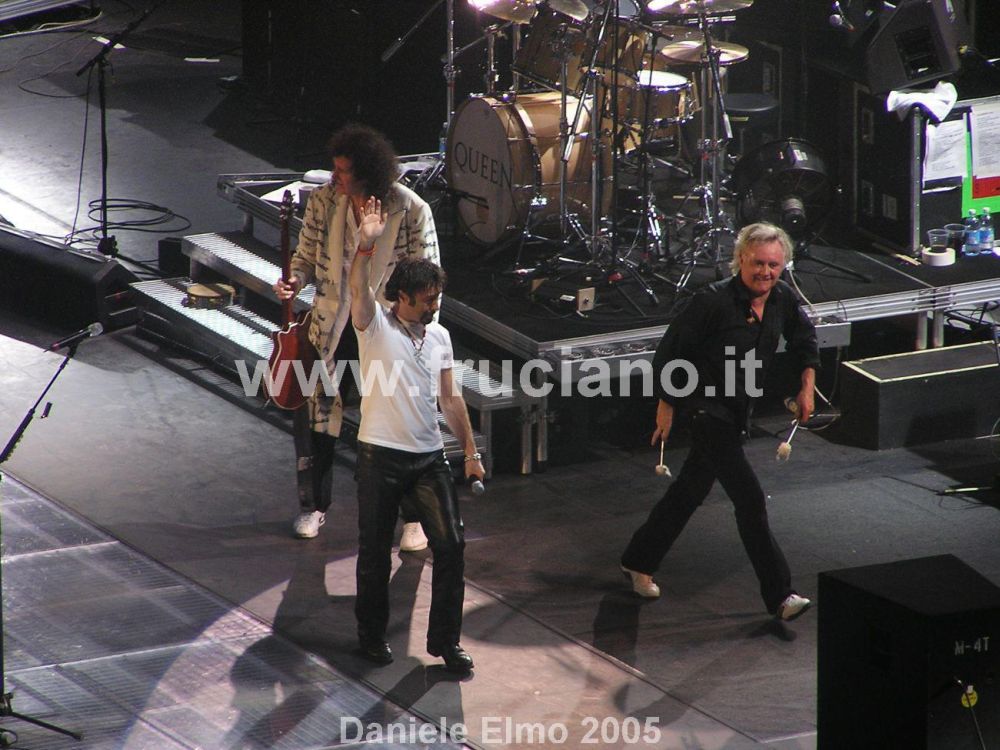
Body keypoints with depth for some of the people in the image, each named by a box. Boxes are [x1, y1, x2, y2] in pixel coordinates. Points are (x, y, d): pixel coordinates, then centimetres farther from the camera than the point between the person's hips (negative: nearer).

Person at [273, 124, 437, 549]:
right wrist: (295, 280, -16)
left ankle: (415, 518, 16)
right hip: (332, 325, 3)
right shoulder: (323, 202, -6)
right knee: (311, 414, 3)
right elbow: (306, 257, 6)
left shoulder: (412, 211, -14)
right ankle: (313, 506, 24)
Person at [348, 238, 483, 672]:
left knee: (450, 545, -3)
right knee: (375, 551, 5)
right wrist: (366, 245, -43)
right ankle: (372, 634, 23)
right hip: (381, 456, -4)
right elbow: (359, 290, -27)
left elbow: (450, 399, 15)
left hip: (429, 457, 4)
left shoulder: (439, 336, 10)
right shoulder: (375, 325, -5)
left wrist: (470, 452, 13)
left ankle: (445, 639, 7)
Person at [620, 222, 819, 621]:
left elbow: (805, 338, 18)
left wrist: (807, 386, 10)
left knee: (691, 491, 19)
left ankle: (639, 562, 37)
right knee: (750, 498, -12)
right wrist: (666, 406, -9)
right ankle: (779, 596, -8)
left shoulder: (783, 299, -3)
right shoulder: (714, 301, -23)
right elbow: (669, 352, -15)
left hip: (739, 413, 8)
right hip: (707, 412, -8)